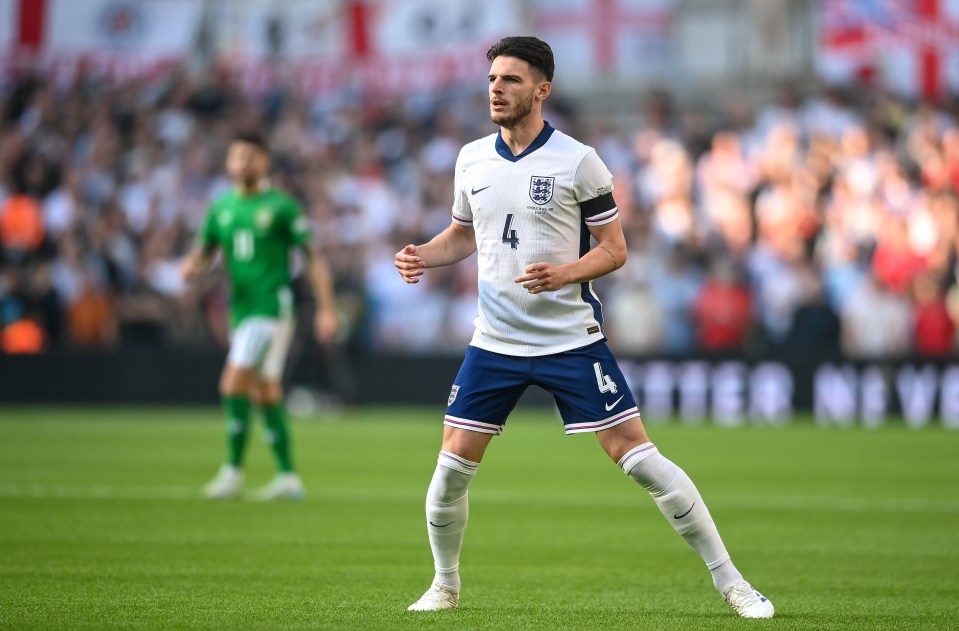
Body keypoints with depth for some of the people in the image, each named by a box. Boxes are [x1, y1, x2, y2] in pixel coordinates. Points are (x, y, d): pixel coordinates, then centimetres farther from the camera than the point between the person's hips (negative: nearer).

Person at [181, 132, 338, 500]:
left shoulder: (281, 207, -5)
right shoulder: (221, 208, 11)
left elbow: (313, 258, -3)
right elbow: (203, 251, 19)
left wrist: (326, 309, -8)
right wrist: (191, 267, -6)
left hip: (272, 307, -6)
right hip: (241, 310, 6)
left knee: (234, 384, -15)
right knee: (265, 394, 8)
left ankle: (233, 471, -8)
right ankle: (288, 477, 14)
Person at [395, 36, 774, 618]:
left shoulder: (577, 161, -9)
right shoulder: (472, 159, 5)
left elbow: (614, 248, -5)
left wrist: (564, 273, -23)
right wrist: (424, 255, 1)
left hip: (571, 338, -4)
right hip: (495, 341, 4)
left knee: (638, 456, -8)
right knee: (453, 464, -1)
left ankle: (730, 581, -1)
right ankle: (445, 585, 23)